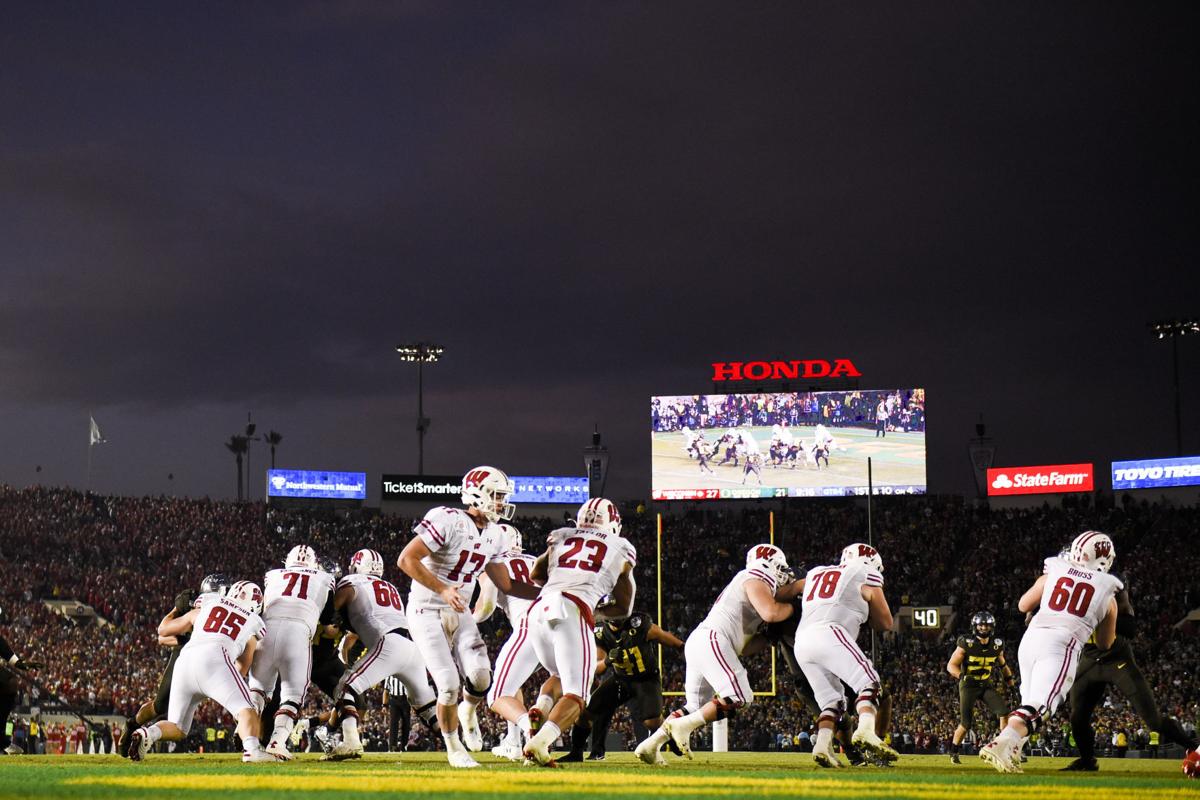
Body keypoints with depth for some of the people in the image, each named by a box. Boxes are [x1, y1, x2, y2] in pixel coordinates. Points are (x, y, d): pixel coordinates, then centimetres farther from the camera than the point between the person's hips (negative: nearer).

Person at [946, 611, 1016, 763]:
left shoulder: (996, 645, -1)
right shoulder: (966, 644, -14)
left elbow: (1002, 663, 20)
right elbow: (951, 665, -14)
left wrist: (1010, 679, 16)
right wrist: (962, 676, -30)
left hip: (986, 685, 4)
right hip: (968, 685, -4)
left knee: (1003, 711, -14)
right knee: (966, 723, -7)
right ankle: (954, 752, 16)